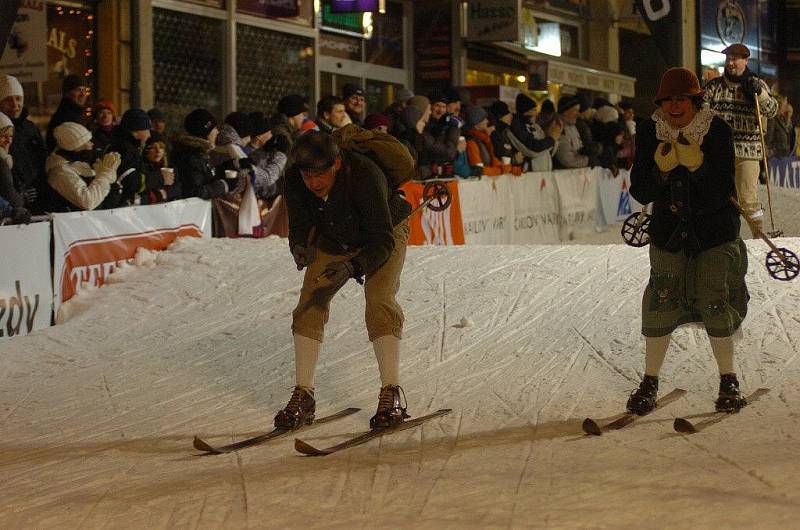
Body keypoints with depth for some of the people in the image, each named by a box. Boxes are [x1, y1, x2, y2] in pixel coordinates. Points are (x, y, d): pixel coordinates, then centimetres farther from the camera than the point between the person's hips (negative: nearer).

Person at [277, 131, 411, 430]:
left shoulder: (365, 176, -38)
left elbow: (381, 240, -35)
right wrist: (300, 247, -35)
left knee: (379, 301, -25)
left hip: (385, 235, -4)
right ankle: (303, 396, -5)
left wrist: (353, 267, -51)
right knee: (310, 303, -11)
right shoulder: (295, 181, -24)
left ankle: (391, 395, -21)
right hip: (333, 241, 4)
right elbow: (299, 224, -12)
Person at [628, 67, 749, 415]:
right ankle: (650, 383, 11)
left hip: (715, 232, -2)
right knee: (660, 305, -2)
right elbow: (640, 192, -7)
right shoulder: (650, 133, -6)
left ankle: (728, 382, 15)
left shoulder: (717, 131, -13)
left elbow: (721, 192, -17)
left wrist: (697, 166, -33)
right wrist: (661, 169, -25)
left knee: (716, 306, -3)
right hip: (668, 233, 2)